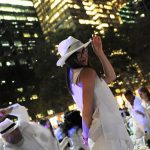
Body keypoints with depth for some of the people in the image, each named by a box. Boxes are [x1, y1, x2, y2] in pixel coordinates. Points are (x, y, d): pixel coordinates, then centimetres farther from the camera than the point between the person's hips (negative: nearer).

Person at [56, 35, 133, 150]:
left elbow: (111, 76, 21)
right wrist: (87, 136, -5)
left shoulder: (74, 76, 19)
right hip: (107, 129, -10)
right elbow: (87, 112, -19)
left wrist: (99, 52, 15)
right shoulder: (87, 72, -9)